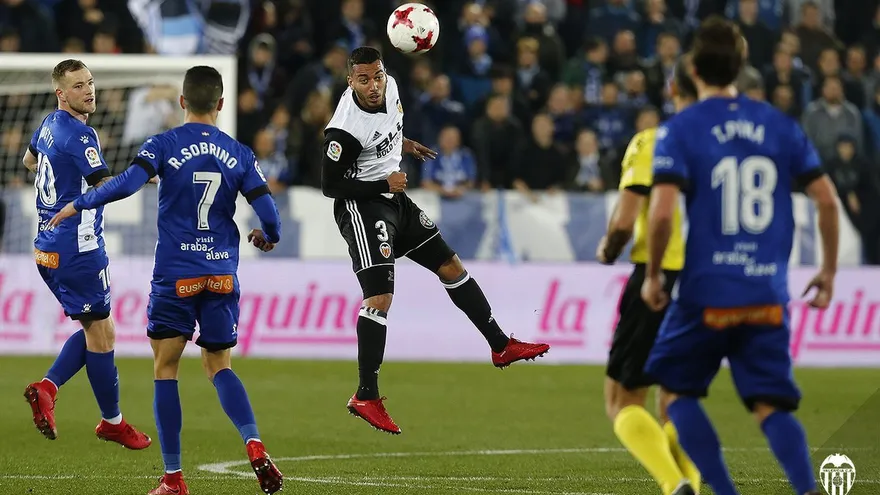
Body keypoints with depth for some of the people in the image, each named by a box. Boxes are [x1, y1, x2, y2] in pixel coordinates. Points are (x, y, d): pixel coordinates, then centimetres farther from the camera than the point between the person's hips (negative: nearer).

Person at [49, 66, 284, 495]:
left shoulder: (164, 145, -5)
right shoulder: (238, 154, 3)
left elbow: (126, 184, -18)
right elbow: (267, 211, -1)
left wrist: (76, 205, -5)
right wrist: (268, 237, 22)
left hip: (175, 276, -3)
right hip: (222, 275, 3)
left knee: (165, 368, 6)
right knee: (218, 365, 14)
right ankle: (254, 444, -10)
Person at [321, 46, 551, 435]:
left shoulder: (389, 88, -4)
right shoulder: (345, 130, -27)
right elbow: (329, 185, -21)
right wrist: (383, 184, -23)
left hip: (394, 198, 9)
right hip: (361, 207, -9)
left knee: (450, 266, 15)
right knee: (379, 297, -18)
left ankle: (500, 346, 27)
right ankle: (365, 397, -16)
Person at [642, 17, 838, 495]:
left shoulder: (680, 129, -5)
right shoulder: (780, 125, 6)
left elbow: (662, 212, -15)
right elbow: (827, 200, 4)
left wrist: (652, 276, -1)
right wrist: (828, 270, 16)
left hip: (706, 292, -3)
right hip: (768, 294, 3)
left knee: (678, 390, 16)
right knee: (770, 405, 4)